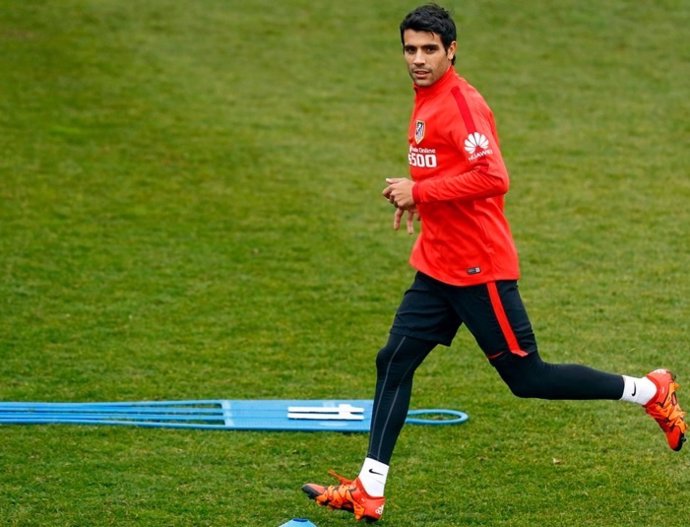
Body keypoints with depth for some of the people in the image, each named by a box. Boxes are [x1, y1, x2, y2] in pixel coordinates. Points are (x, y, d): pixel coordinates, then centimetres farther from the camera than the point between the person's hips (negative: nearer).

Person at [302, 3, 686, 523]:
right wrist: (417, 195, 12)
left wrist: (420, 193, -23)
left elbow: (492, 178, -30)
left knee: (527, 377, 1)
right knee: (394, 363, 4)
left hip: (478, 269, -9)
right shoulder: (426, 100, 11)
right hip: (438, 266, 9)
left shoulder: (461, 103, -19)